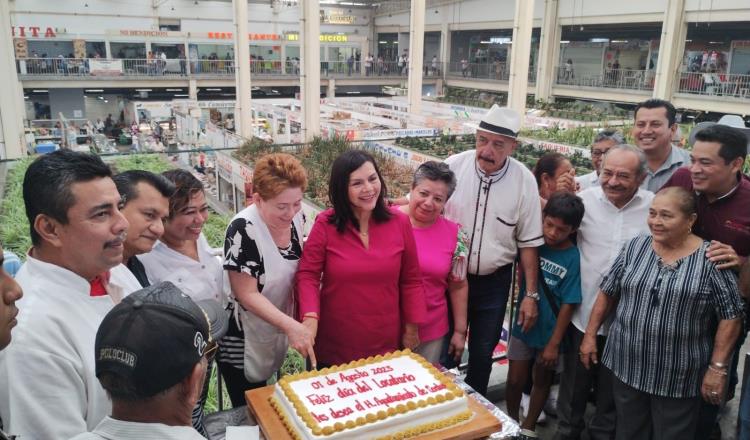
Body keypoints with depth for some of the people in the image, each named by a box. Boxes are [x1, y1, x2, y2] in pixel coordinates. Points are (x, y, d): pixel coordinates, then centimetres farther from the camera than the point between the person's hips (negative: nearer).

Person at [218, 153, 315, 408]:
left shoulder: (295, 218, -8)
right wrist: (290, 325, -31)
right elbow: (247, 295, -23)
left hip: (274, 337, 6)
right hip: (242, 347, -6)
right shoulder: (244, 229, -26)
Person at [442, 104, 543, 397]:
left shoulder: (524, 181, -10)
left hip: (494, 282, 0)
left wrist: (531, 295, -3)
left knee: (483, 353, 15)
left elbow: (528, 242, -3)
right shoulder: (454, 166, -12)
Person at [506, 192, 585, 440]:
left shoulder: (573, 258, -16)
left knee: (542, 381, 17)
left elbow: (568, 305, -14)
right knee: (515, 380, 9)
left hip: (550, 331, -2)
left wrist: (554, 343, -12)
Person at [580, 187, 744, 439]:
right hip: (627, 367, 3)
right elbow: (607, 293, 7)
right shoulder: (635, 247, 0)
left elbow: (730, 317, -8)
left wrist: (717, 367, -11)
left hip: (679, 379, -3)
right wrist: (590, 335, 5)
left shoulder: (711, 258, -10)